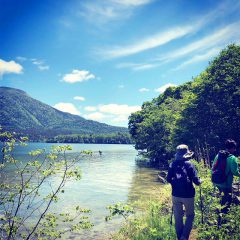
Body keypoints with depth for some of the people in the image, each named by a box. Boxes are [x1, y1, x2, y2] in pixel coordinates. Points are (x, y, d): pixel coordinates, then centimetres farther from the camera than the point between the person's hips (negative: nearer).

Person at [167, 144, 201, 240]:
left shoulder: (173, 164, -2)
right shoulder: (190, 165, -10)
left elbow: (168, 179, 1)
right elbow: (196, 181, -11)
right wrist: (199, 181, 12)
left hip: (176, 195, 3)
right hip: (188, 195, -2)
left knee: (178, 217, 14)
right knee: (190, 215, 17)